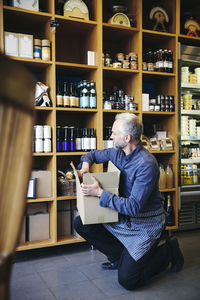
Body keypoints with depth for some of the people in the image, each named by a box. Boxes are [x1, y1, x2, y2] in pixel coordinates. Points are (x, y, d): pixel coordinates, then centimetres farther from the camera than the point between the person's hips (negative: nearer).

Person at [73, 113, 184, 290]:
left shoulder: (146, 164, -27)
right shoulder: (118, 152, -2)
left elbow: (133, 207, -30)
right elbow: (94, 154, 17)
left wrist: (100, 193, -27)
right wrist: (86, 164, -6)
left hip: (146, 224, -7)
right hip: (123, 217, 8)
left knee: (127, 279, -13)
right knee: (80, 224, 0)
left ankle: (168, 251, 11)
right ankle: (120, 256, 15)